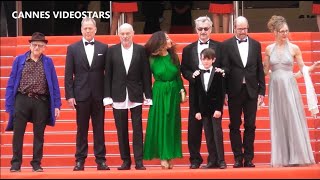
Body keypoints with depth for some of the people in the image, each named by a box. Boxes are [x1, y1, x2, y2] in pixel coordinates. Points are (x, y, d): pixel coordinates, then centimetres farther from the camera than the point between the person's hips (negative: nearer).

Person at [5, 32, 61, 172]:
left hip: (41, 102, 0)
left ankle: (36, 163, 17)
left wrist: (56, 105, -1)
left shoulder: (48, 62, 5)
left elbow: (54, 84, 5)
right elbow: (11, 83, 4)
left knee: (39, 134, 7)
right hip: (22, 100, 0)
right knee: (18, 133, 1)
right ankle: (16, 163, 11)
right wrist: (9, 105, -3)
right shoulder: (19, 60, 4)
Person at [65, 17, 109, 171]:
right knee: (82, 129, 4)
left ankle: (100, 160, 8)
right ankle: (80, 160, 9)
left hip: (98, 95, 1)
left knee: (99, 129, 4)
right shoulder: (73, 48, 4)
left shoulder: (103, 48, 6)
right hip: (81, 95, 0)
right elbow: (68, 74, 2)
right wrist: (69, 95, -5)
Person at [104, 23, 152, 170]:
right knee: (121, 131, 5)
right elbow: (108, 75, 4)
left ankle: (139, 161, 1)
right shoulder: (112, 51, 4)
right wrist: (107, 96, -2)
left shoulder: (141, 50, 2)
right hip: (118, 96, 1)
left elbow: (146, 74, 1)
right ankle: (126, 161, 12)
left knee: (137, 129, -2)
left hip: (136, 96, -1)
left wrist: (148, 95, -3)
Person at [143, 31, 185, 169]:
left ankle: (169, 155, 8)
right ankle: (163, 156, 1)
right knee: (160, 124, -1)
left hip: (173, 93, 3)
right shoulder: (153, 59, -5)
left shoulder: (173, 57, 2)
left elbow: (178, 75, 6)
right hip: (159, 93, -3)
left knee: (172, 124, 4)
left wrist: (182, 90, 0)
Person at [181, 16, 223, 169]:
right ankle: (195, 159, 14)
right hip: (196, 93, 2)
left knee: (212, 126, -1)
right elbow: (184, 70, 8)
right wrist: (192, 75, -11)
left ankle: (214, 159, 6)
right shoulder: (188, 49, 11)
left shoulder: (220, 47, 5)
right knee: (194, 126, 4)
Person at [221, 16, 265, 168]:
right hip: (234, 91, -2)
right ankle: (238, 158, 11)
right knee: (234, 126, 4)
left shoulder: (255, 44, 8)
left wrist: (262, 90, 4)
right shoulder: (226, 45, 0)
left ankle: (249, 158, 11)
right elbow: (224, 68, -3)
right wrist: (224, 91, -9)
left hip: (251, 90, 2)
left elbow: (260, 69, 8)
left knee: (250, 126, 4)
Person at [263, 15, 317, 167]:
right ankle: (281, 158, 7)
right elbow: (265, 70, 13)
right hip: (275, 86, 2)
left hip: (290, 86, -2)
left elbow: (302, 68, 2)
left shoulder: (294, 48, 1)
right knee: (278, 122, 3)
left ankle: (298, 157, 0)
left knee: (294, 119, -5)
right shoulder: (269, 49, 6)